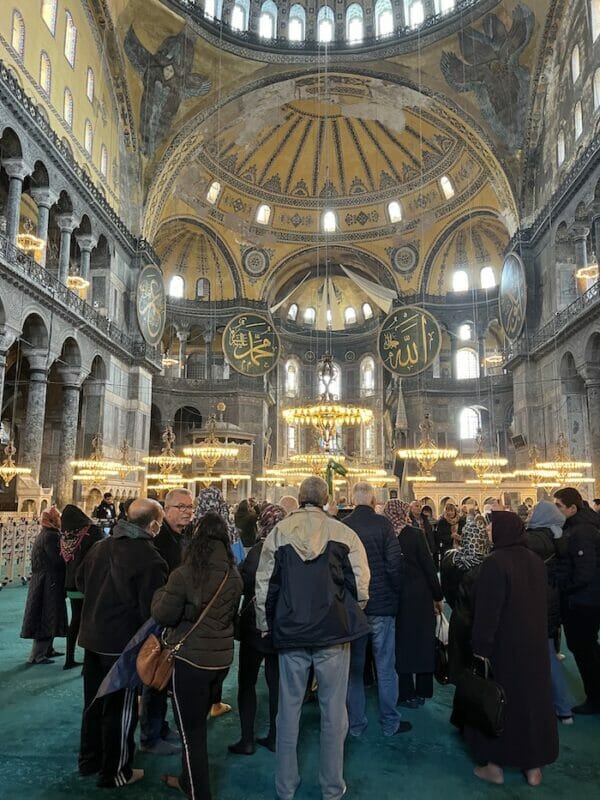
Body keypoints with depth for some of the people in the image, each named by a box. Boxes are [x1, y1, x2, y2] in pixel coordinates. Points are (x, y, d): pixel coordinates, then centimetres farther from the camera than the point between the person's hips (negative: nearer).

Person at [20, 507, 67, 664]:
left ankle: (47, 649, 30)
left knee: (46, 616, 19)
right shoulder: (51, 536, -19)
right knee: (47, 618, -1)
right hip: (50, 582, -10)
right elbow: (59, 560, -23)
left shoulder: (43, 534, 13)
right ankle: (36, 656, 5)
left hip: (41, 580, 10)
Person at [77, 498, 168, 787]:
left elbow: (80, 581, 15)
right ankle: (115, 772, 24)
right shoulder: (150, 558, -22)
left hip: (92, 636, 7)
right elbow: (152, 608, -21)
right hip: (123, 643, -7)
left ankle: (89, 759, 39)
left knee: (94, 701, 23)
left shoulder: (101, 545, 0)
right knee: (120, 708, 9)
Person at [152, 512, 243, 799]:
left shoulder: (184, 574, -19)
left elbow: (163, 615, -12)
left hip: (189, 658, -6)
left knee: (190, 730, 10)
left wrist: (161, 593, 5)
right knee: (198, 723, 25)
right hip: (221, 657, 6)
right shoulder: (234, 575, -4)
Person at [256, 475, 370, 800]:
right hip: (333, 632, -1)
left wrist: (265, 627, 11)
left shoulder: (278, 533, -5)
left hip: (290, 632, 1)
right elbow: (361, 585, -5)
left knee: (288, 710, 14)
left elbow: (263, 587, -2)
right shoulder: (343, 532, -8)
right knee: (333, 711, 12)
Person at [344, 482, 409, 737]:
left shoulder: (342, 526, -4)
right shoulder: (383, 524, -11)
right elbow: (394, 563, -13)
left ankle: (355, 724, 22)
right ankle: (390, 723, 21)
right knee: (385, 666, 10)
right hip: (381, 604, -2)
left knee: (354, 666, 13)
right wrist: (395, 593, 3)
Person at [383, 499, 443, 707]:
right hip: (420, 596, -1)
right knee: (423, 642, 14)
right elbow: (429, 567, -9)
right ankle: (422, 691, 25)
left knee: (402, 643, 12)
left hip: (396, 598, 1)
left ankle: (407, 694, 18)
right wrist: (437, 596, 1)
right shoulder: (415, 534, -12)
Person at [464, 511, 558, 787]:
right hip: (535, 644, 6)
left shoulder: (495, 562, -22)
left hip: (504, 645, -6)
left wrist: (481, 648, -15)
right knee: (533, 695, 17)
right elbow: (542, 602, 10)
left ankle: (495, 765, 21)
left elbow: (487, 610, -22)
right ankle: (534, 766, 28)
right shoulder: (535, 560, -1)